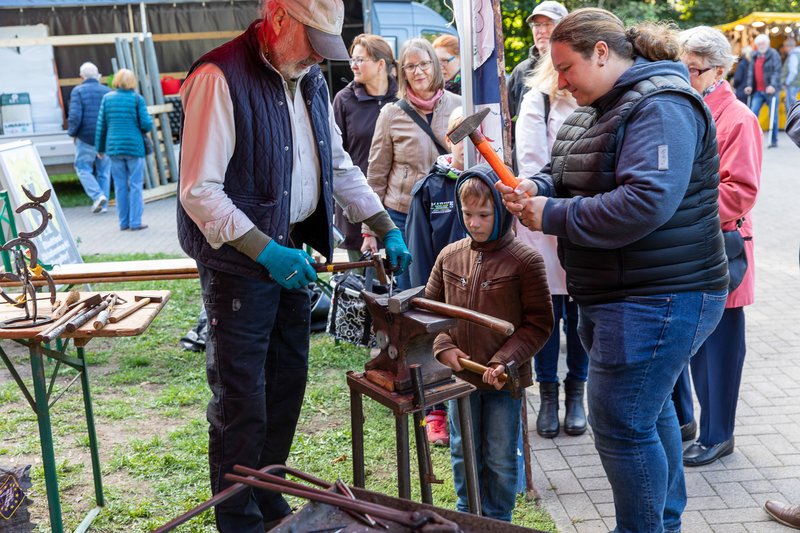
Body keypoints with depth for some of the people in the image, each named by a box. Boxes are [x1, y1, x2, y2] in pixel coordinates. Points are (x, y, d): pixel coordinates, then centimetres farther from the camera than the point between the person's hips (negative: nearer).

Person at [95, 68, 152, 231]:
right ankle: (135, 222, 0)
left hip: (114, 148, 3)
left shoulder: (107, 98, 4)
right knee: (135, 185, 2)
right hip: (134, 147, -3)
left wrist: (100, 148, 13)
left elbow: (101, 125, 5)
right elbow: (147, 125, -9)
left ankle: (124, 222, 12)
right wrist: (149, 120, 14)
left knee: (120, 186, 9)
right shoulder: (137, 99, -4)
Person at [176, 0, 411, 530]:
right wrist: (267, 252, -24)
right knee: (242, 399, 0)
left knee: (287, 383, 15)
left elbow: (339, 164, 17)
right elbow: (199, 192, -20)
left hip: (291, 253, 8)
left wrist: (387, 228, 10)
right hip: (240, 260, -8)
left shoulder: (310, 79, 9)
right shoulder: (220, 77, -17)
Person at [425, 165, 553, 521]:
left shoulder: (524, 260, -12)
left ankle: (498, 520, 30)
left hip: (504, 381, -3)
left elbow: (539, 323, -9)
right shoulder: (449, 256, 0)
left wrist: (505, 361, -19)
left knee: (500, 459, 10)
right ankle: (466, 516, 36)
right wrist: (443, 347, -6)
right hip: (459, 375, 4)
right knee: (463, 455, 17)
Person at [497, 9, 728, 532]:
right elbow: (565, 174, 17)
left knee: (621, 422, -5)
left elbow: (644, 204, -31)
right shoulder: (600, 107, 12)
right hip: (612, 294, 10)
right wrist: (535, 188, -6)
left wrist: (552, 215, -23)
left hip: (656, 300, -10)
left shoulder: (662, 108, -18)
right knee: (650, 409, 21)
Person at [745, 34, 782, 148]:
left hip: (770, 90, -5)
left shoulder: (774, 54, -5)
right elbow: (751, 71, 13)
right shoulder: (754, 55, 12)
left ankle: (774, 141, 10)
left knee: (773, 116, 3)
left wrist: (773, 85, -26)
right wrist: (749, 85, 0)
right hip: (758, 91, 5)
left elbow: (777, 71, -14)